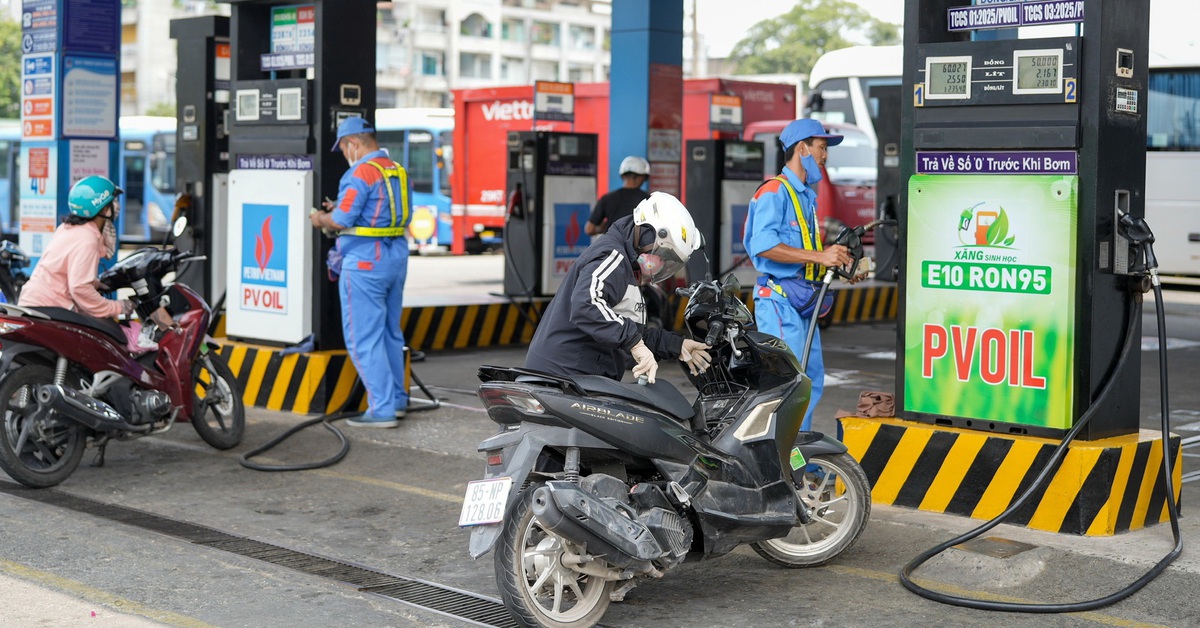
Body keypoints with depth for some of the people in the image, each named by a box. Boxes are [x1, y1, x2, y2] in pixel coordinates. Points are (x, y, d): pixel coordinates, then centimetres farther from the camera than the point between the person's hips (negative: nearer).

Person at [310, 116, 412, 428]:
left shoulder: (360, 173, -15)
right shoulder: (397, 171, 12)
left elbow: (342, 221, -19)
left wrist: (321, 219, 4)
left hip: (365, 262, -9)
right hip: (396, 256, 9)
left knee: (363, 338, -4)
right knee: (390, 333, 17)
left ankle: (382, 409, -6)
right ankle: (397, 401, 23)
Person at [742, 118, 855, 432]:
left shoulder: (807, 194, 20)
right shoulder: (774, 191, -10)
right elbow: (764, 245, -24)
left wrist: (839, 264, 11)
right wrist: (819, 256, -25)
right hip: (779, 297, -10)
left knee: (812, 378, 11)